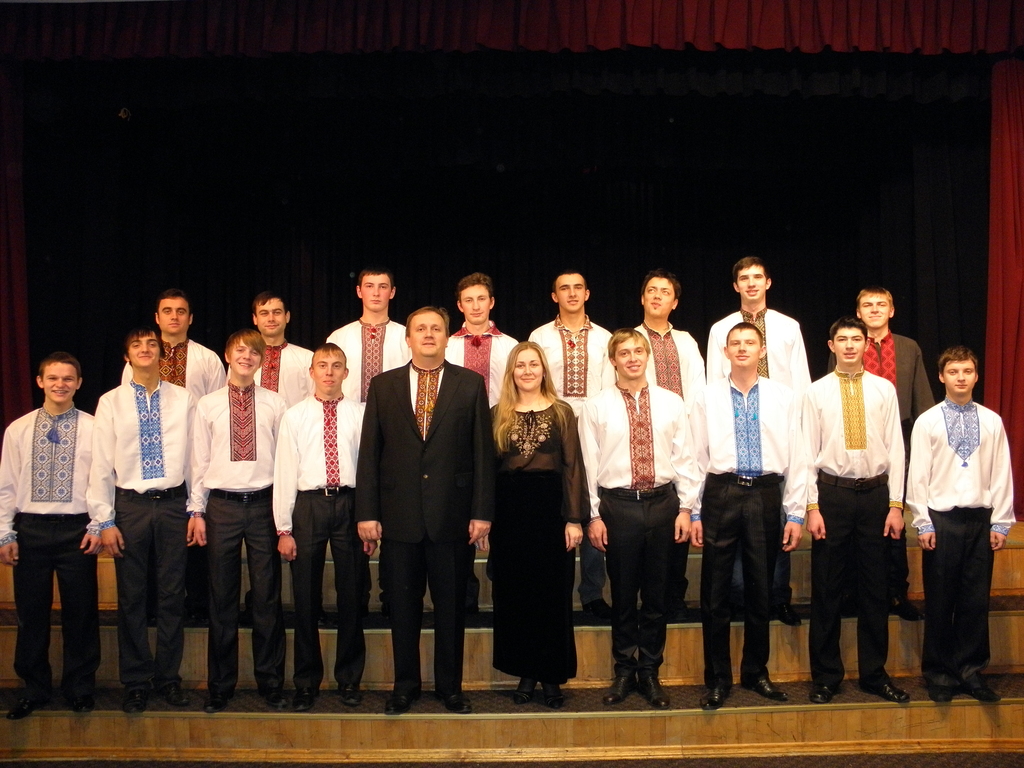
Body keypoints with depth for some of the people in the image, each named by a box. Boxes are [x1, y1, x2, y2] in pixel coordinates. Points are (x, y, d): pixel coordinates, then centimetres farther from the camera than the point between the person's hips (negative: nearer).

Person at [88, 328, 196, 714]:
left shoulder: (183, 399, 3)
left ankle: (169, 677, 21)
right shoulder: (111, 402, 2)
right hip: (130, 506, 0)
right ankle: (136, 682, 20)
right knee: (131, 598, 7)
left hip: (174, 504, 0)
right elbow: (101, 464, 1)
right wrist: (104, 520, -3)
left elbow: (195, 457, 3)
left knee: (172, 595, 7)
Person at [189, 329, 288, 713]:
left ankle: (270, 682, 18)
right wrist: (197, 510, 3)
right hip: (222, 505, 1)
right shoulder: (207, 405, 7)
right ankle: (220, 685, 20)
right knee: (222, 599, 7)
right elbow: (199, 461, 7)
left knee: (268, 598, 5)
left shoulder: (275, 405, 4)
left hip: (264, 504, -1)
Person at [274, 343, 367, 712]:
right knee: (306, 598, 6)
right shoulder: (294, 416, 5)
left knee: (351, 595, 8)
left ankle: (349, 679, 23)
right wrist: (284, 529, -2)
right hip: (308, 505, 0)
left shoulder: (360, 415, 5)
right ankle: (306, 682, 21)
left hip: (349, 504, 0)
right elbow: (285, 473, 3)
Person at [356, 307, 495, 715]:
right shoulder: (383, 386, 7)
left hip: (451, 513, -1)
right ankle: (405, 685, 25)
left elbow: (483, 451, 0)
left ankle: (450, 685, 23)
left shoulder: (470, 384, 4)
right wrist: (367, 512, -1)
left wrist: (482, 512, -5)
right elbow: (369, 452, 5)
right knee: (403, 605, 10)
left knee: (451, 605, 8)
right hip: (399, 514, 1)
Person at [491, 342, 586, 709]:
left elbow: (572, 466, -1)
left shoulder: (562, 412, 3)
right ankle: (525, 673, 20)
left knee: (553, 593, 3)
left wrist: (574, 518, -8)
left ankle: (552, 676, 15)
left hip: (550, 505, -2)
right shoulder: (498, 414, 8)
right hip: (509, 508, 2)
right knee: (514, 593, 7)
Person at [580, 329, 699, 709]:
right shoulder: (596, 407, 1)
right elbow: (589, 464, 0)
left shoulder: (671, 403, 5)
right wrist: (594, 515, -3)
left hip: (662, 503, 2)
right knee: (623, 594, 8)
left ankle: (650, 672, 24)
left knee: (656, 594, 9)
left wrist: (685, 508, 0)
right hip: (617, 505, -1)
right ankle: (624, 671, 24)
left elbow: (684, 459, 5)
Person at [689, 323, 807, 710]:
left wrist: (795, 514, 1)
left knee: (760, 590, 11)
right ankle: (717, 678, 18)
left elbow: (796, 457, 4)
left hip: (766, 494, 1)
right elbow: (696, 457, 4)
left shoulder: (784, 398, 5)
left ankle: (756, 673, 29)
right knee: (714, 592, 4)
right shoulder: (707, 398, 4)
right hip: (721, 494, -1)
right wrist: (694, 512, 1)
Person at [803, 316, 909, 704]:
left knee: (875, 588, 9)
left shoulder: (884, 389, 5)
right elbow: (809, 452, 0)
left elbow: (895, 448, 4)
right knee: (826, 588, 5)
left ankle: (874, 673, 24)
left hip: (876, 493, 1)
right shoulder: (817, 392, 2)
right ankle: (826, 676, 18)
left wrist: (895, 503, -1)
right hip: (833, 493, -1)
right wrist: (812, 506, -5)